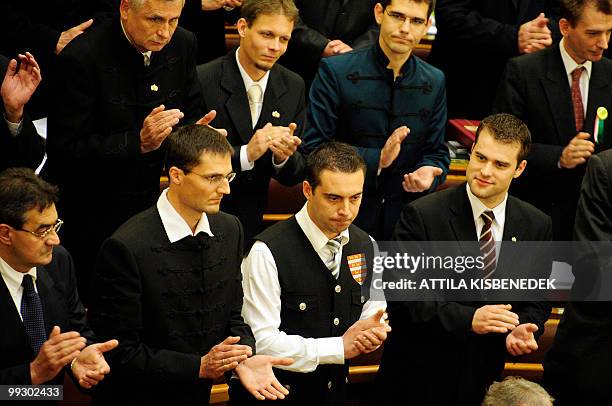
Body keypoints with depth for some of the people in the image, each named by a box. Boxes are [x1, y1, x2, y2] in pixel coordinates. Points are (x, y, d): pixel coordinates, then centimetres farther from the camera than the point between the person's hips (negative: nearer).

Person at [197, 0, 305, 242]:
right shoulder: (202, 81, -13)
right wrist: (245, 154, -27)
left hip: (253, 227, 4)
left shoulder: (293, 87, 2)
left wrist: (285, 157, -18)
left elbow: (294, 177, 5)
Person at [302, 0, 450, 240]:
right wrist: (376, 160, -22)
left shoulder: (434, 82, 6)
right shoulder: (336, 72, -6)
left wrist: (427, 173, -14)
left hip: (404, 220, 3)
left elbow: (436, 153, 10)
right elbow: (312, 147, -11)